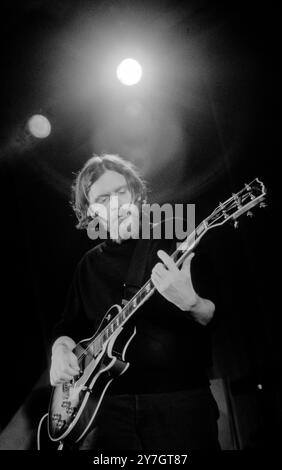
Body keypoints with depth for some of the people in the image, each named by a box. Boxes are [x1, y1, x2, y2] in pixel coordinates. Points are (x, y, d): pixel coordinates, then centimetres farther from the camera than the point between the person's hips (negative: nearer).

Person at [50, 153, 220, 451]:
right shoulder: (90, 265, 11)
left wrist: (189, 303, -28)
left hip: (180, 399, -3)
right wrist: (61, 349, -2)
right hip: (111, 404, 3)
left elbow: (217, 317, -6)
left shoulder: (174, 243, 0)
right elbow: (69, 325, 19)